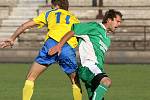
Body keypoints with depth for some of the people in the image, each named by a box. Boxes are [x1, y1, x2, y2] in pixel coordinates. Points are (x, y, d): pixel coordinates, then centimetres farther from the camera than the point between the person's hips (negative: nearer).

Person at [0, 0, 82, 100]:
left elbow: (25, 25, 30)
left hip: (51, 44, -1)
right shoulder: (74, 19, 34)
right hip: (68, 48, 1)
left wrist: (12, 39, 38)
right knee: (75, 82, 20)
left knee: (30, 79, 9)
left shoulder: (49, 14, 30)